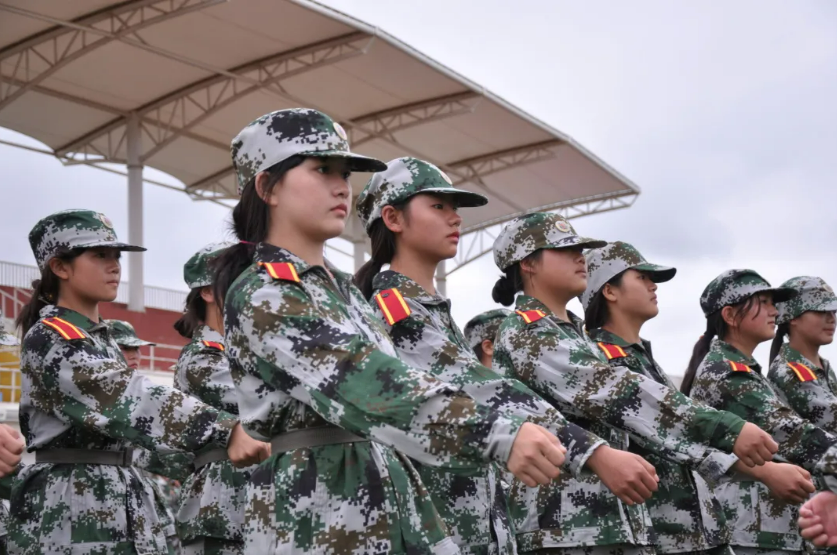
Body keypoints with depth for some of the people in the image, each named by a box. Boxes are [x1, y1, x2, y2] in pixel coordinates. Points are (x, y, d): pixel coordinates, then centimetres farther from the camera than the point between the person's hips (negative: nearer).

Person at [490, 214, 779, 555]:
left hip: (618, 524, 9)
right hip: (560, 526, -9)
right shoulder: (524, 334, -8)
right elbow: (614, 391, -20)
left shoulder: (575, 336, 21)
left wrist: (727, 461, 9)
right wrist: (727, 429, -24)